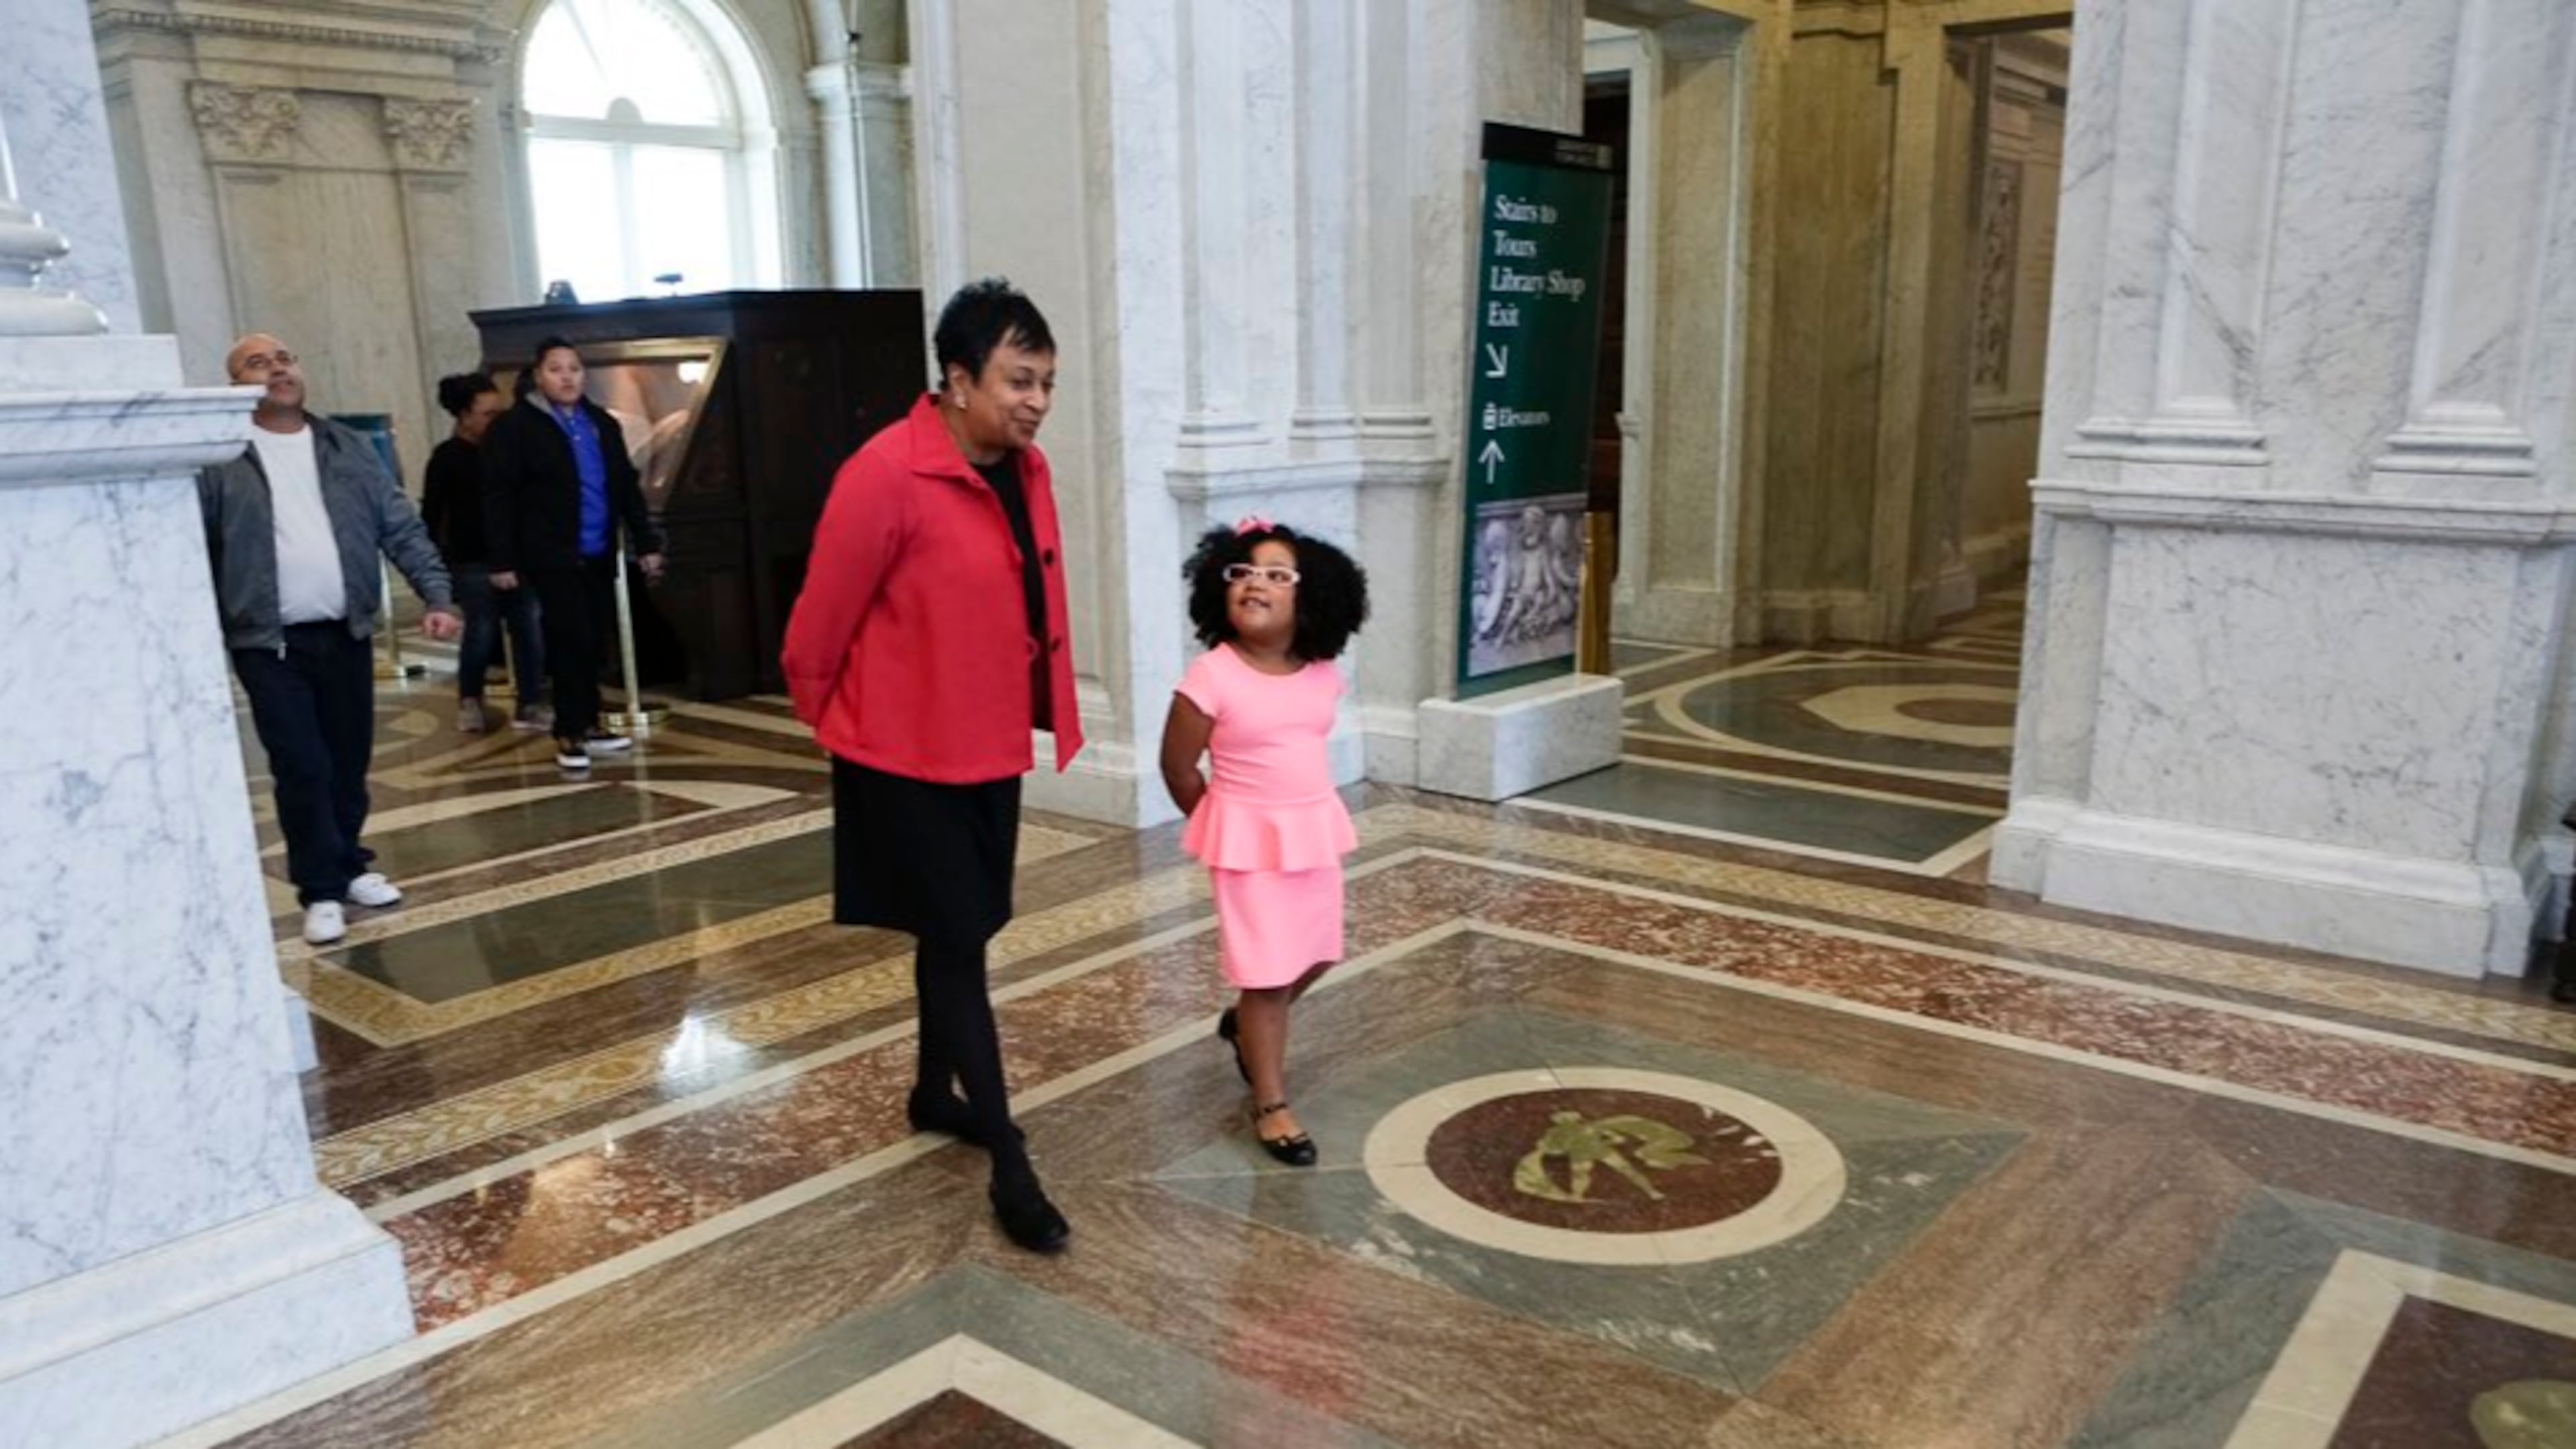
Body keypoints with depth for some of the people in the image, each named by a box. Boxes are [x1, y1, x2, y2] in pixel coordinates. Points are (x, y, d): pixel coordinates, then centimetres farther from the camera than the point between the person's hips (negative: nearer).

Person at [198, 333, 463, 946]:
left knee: (349, 763, 11)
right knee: (302, 770, -4)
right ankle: (322, 890, 7)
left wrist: (437, 595, -6)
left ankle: (350, 866, 28)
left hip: (346, 634, 4)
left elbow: (402, 529, 6)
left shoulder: (348, 448, 8)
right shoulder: (218, 462, -2)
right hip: (268, 644, -3)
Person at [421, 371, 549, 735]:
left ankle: (530, 706, 7)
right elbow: (431, 514, -3)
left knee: (529, 630, 1)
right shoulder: (448, 457, -2)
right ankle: (469, 702, 20)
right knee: (482, 632, -1)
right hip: (473, 562, -5)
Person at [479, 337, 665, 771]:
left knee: (596, 642, 8)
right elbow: (499, 498, -7)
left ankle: (587, 724, 20)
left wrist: (646, 542, 11)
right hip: (552, 556, -5)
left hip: (599, 555, 5)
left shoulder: (601, 423, 13)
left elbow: (627, 487, 16)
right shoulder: (514, 427, -4)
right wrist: (502, 561, -11)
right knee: (572, 641, -8)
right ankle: (569, 733, 1)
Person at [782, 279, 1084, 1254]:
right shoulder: (886, 476, -23)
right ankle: (1010, 1168, 6)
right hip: (907, 754, -7)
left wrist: (1046, 710, 12)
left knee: (954, 934, 20)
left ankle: (934, 1093, 41)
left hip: (991, 745, 7)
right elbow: (821, 619, -14)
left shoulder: (1027, 471, 2)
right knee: (957, 944, -1)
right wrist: (825, 717, 1)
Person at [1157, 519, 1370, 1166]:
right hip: (1250, 841, -6)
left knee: (1315, 955, 18)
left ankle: (1243, 1025, 46)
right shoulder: (1211, 677, -19)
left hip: (1315, 830, 6)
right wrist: (1226, 828, 2)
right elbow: (1177, 766, -9)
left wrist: (1300, 816, 14)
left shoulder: (1322, 674, -3)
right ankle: (1270, 1105, 15)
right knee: (1268, 973, 0)